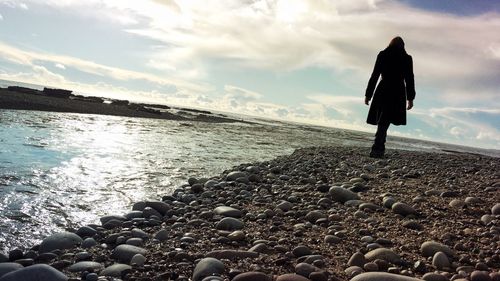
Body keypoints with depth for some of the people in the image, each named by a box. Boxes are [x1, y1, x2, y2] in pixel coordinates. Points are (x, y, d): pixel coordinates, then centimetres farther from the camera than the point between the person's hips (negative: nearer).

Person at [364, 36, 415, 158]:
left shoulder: (382, 55, 6)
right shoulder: (407, 58, 5)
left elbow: (374, 76, 2)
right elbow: (409, 79, 3)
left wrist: (368, 94, 5)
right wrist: (410, 98, 7)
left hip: (383, 91, 1)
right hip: (398, 93, -1)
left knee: (382, 121, 11)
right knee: (384, 122, -1)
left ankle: (379, 148, 10)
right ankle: (377, 149, -11)